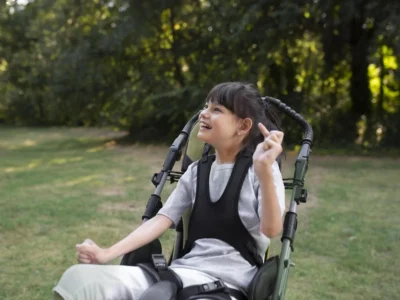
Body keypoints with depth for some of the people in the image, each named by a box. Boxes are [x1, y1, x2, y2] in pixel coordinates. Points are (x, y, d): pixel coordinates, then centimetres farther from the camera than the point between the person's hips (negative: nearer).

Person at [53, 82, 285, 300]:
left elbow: (271, 230, -18)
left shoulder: (259, 170, -4)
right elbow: (162, 219, 5)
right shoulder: (196, 172, 12)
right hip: (184, 273, 5)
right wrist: (108, 253, -7)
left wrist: (265, 172, -34)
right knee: (80, 278, -14)